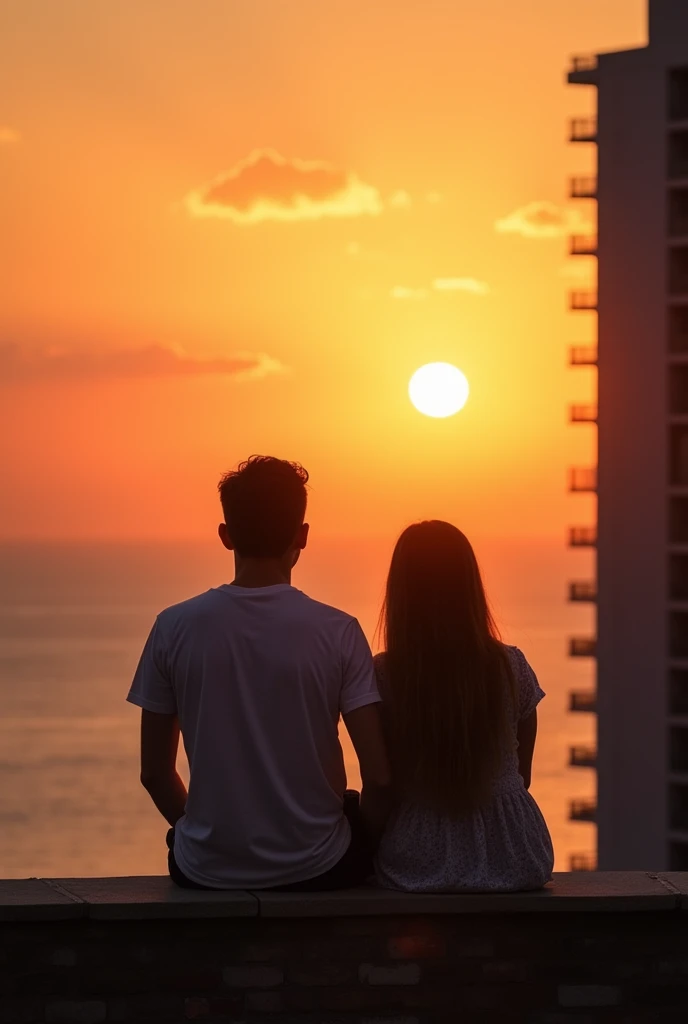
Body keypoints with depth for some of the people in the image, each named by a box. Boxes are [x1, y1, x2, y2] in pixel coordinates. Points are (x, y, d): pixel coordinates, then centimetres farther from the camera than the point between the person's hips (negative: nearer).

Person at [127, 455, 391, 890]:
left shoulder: (175, 627, -7)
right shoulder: (338, 632, -11)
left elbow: (155, 773, 0)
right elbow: (380, 778, -12)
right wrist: (365, 849, 8)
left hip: (206, 871, 1)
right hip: (316, 870, -1)